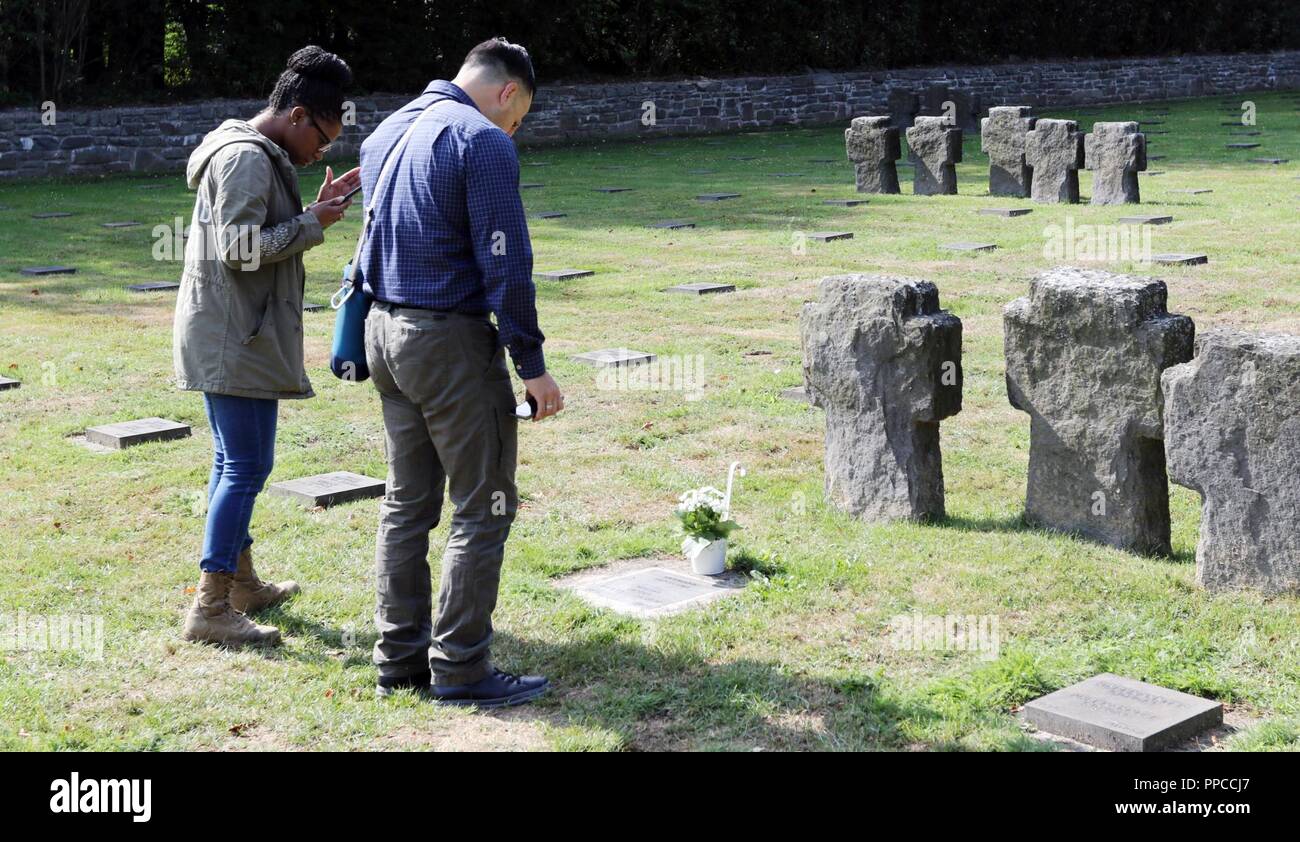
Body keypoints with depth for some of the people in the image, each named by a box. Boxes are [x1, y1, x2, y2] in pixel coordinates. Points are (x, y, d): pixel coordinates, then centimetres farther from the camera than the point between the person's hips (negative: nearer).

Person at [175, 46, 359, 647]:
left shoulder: (256, 155, 17)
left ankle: (241, 583, 29)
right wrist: (313, 224, -13)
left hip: (225, 338, 11)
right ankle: (210, 609, -7)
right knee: (247, 467, -9)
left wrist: (317, 210, 12)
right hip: (234, 340, -11)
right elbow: (242, 249, -23)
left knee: (234, 462, 17)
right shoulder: (248, 158, -16)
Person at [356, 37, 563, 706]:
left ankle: (399, 660, 18)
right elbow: (506, 264, -17)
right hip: (452, 342, -8)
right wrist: (532, 364, -14)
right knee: (483, 508, 0)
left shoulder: (387, 133, 14)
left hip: (385, 332, 9)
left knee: (406, 503, 14)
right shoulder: (483, 142, -13)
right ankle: (459, 669, 2)